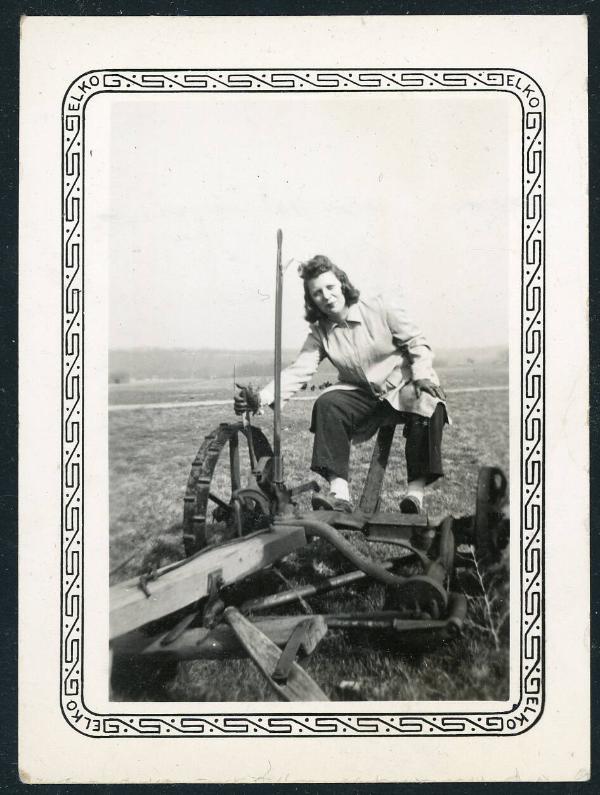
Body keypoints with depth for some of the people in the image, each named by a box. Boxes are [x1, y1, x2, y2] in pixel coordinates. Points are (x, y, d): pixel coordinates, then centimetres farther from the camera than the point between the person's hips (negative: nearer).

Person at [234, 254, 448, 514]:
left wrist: (422, 375, -23)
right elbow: (298, 371, -13)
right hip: (363, 394, 3)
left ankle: (416, 490, -27)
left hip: (404, 386, -3)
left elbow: (416, 343, -5)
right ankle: (339, 493, -27)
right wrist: (262, 397, -28)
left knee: (429, 405, -34)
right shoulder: (320, 334, -1)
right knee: (326, 404, -25)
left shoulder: (382, 307, -9)